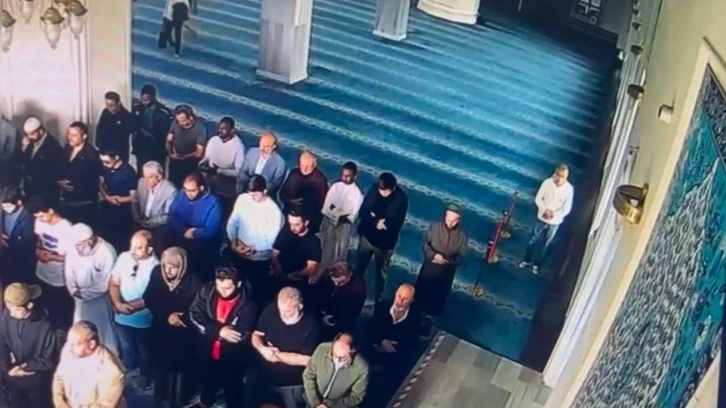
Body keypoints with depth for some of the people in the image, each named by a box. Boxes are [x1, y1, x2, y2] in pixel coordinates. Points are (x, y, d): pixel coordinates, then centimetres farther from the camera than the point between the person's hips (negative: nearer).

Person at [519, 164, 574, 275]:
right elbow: (538, 198, -8)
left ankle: (536, 264, 35)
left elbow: (567, 209, -15)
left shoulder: (569, 189, -21)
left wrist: (553, 215, -25)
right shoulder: (547, 182, -16)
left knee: (545, 244, 16)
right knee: (533, 240, 17)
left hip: (555, 222, -1)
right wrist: (545, 210, -22)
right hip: (542, 218, 1)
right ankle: (527, 260, 38)